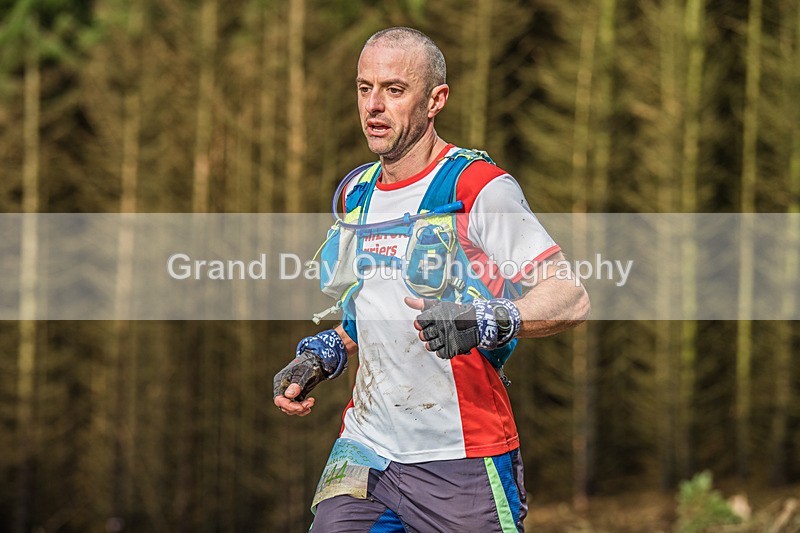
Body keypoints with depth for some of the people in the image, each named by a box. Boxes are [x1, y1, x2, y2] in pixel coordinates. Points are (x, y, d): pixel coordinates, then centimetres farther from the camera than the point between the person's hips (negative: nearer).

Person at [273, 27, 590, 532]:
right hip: (364, 452, 5)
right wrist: (319, 358, 10)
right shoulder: (355, 195, 13)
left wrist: (483, 322, -32)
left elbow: (571, 298, -16)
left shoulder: (481, 188, -10)